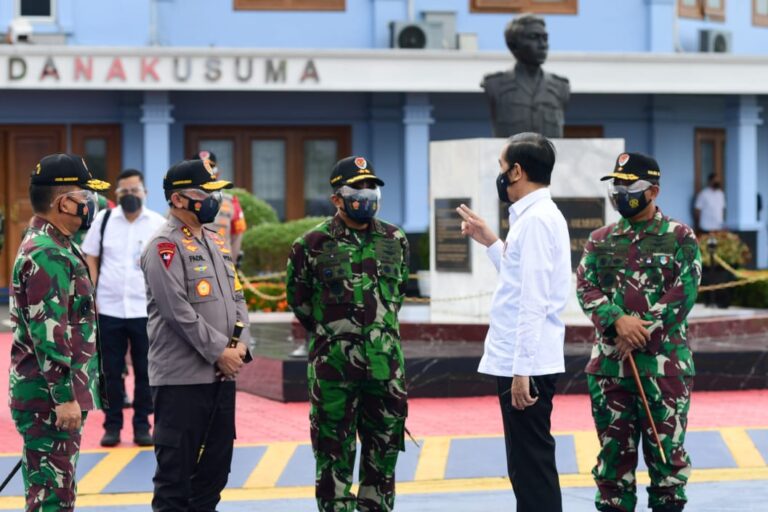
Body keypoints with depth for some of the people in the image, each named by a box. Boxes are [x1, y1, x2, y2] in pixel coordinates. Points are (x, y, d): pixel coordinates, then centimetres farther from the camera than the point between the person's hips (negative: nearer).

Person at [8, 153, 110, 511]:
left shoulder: (57, 246, 15)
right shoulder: (45, 255, -19)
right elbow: (48, 334, -23)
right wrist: (64, 397, -24)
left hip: (60, 395, 10)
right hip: (49, 399, -10)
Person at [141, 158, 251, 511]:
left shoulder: (217, 243, 15)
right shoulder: (164, 246, -11)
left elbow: (237, 297, 15)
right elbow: (178, 310, -18)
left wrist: (241, 344, -2)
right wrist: (219, 351, -17)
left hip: (222, 375, 8)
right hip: (181, 377, -8)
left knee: (216, 463, 14)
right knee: (175, 469, -3)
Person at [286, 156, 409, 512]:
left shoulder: (395, 241, 5)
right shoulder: (313, 245, -6)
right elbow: (298, 298, 7)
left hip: (385, 363, 3)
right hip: (333, 366, -3)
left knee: (384, 449, 10)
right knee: (334, 455, 2)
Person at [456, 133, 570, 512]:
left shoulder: (537, 219, -16)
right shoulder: (535, 215, 15)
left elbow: (534, 302, -21)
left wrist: (522, 370, -23)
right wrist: (490, 242, 21)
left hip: (526, 364, -10)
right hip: (518, 361, 10)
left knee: (532, 467, -6)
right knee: (527, 466, 15)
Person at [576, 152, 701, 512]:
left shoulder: (680, 238, 0)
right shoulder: (600, 240, 10)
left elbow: (683, 293, -9)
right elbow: (586, 287, -1)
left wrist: (641, 333, -15)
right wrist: (619, 322, -18)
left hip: (665, 362, -3)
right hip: (609, 362, 3)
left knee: (666, 447, 2)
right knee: (614, 446, 8)